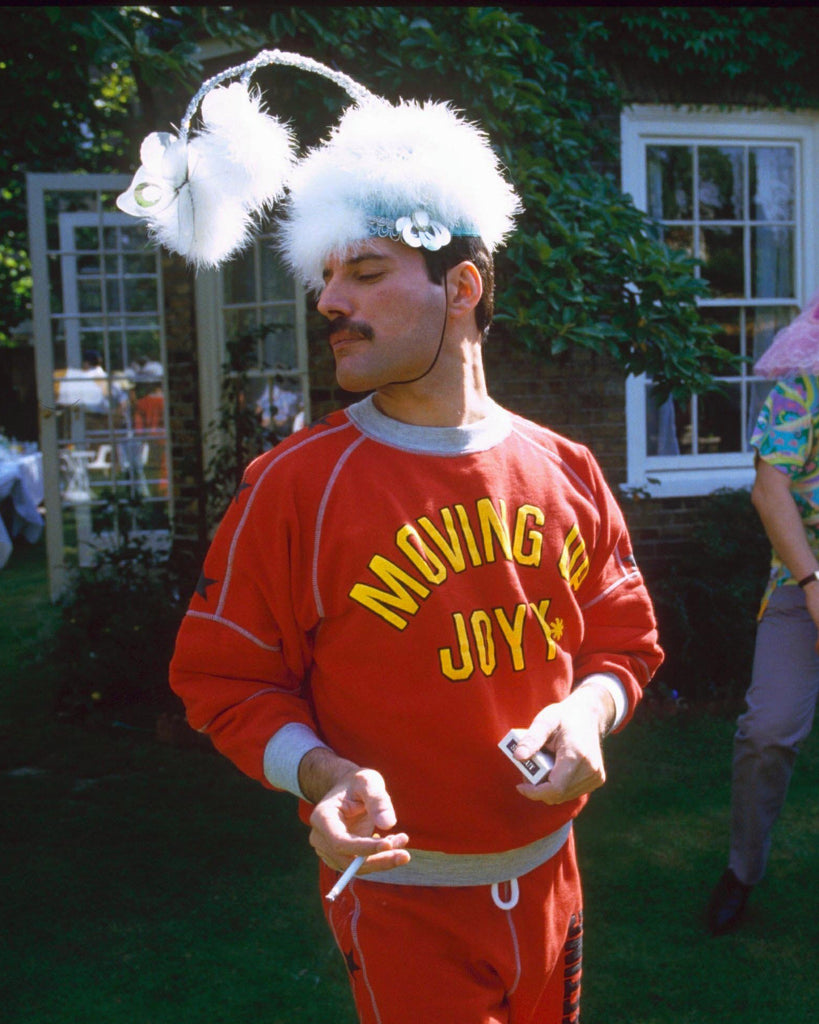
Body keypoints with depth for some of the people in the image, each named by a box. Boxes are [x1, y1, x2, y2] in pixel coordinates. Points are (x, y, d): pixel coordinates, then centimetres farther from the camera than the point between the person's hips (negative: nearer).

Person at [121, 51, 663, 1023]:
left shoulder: (565, 472, -3)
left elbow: (624, 633, 8)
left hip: (547, 875, 5)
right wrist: (316, 772, -24)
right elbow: (224, 675, -8)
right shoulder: (293, 484, -14)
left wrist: (588, 711, -12)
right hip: (397, 894, -4)